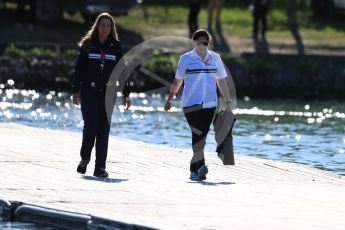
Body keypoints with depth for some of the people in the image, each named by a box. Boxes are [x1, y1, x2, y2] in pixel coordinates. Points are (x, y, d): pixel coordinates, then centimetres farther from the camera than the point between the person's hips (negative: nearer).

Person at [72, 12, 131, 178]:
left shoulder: (115, 46, 7)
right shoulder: (87, 44, 2)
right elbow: (79, 68, 1)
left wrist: (126, 94, 4)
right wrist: (76, 91, -5)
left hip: (107, 93, 2)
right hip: (89, 92, -2)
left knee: (104, 130, 0)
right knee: (91, 126, -12)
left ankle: (100, 167, 4)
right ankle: (85, 158, 12)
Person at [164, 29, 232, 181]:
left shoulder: (215, 58, 9)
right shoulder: (186, 59, 2)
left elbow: (222, 81, 14)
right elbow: (177, 81, 10)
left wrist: (228, 102, 11)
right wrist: (170, 99, 13)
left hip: (209, 104, 3)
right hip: (191, 104, -3)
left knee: (202, 135, 3)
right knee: (198, 134, -17)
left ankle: (194, 169, 10)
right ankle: (200, 165, -24)